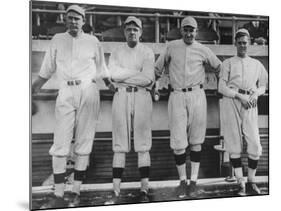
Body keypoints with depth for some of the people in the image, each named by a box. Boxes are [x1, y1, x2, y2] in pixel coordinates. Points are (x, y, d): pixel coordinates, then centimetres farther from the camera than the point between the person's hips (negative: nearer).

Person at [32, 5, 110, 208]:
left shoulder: (93, 41, 8)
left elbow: (102, 71, 13)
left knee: (84, 143, 1)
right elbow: (46, 71, 12)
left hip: (88, 92, 0)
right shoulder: (57, 40, 10)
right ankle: (58, 196, -1)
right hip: (66, 94, 1)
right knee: (60, 144, -6)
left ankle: (76, 193, 8)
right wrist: (32, 90, 9)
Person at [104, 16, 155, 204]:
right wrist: (139, 73, -7)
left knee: (143, 145, -1)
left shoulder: (147, 52, 8)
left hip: (142, 97, -1)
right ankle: (116, 193, 1)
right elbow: (113, 74, -8)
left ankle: (144, 191, 4)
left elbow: (148, 79, -8)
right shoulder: (116, 52, 12)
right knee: (120, 146, -1)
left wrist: (123, 76, -6)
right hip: (121, 97, 1)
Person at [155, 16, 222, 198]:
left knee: (196, 141, 3)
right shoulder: (171, 47, 8)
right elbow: (158, 68, 18)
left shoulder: (203, 50, 6)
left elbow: (219, 67, 18)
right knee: (178, 142, -5)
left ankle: (194, 181, 12)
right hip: (176, 96, 0)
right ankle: (182, 181, 10)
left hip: (197, 96, 0)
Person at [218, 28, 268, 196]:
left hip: (250, 104, 2)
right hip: (231, 102, -2)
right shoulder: (228, 63, 12)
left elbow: (263, 85, 22)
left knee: (255, 145, -6)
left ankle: (251, 182, 8)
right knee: (235, 145, -3)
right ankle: (241, 183, 3)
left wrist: (256, 93, -1)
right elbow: (222, 87, 2)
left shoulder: (256, 64, 20)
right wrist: (240, 96, -11)